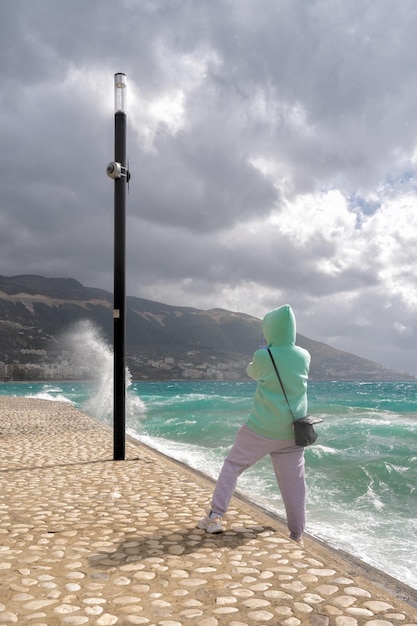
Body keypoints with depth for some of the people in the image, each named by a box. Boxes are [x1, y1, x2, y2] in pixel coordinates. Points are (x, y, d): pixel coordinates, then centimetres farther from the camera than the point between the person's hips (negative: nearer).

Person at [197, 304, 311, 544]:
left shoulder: (262, 357, -13)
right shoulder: (304, 356, -2)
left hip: (262, 430, -3)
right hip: (293, 433, 4)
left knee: (232, 466, 12)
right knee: (294, 482, 11)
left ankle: (215, 516, 10)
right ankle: (298, 535, 19)